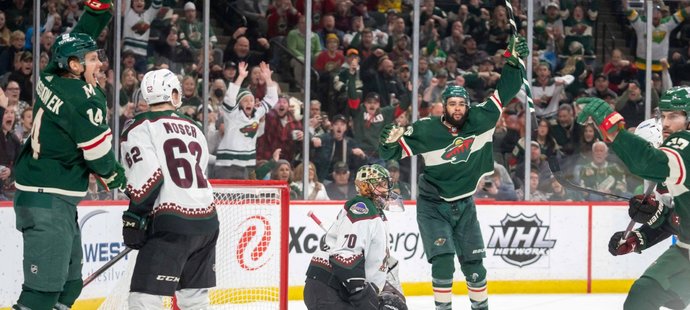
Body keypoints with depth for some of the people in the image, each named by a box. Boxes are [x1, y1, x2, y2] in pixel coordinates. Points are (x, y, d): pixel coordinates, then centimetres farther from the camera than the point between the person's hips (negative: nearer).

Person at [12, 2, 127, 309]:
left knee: (69, 283, 15)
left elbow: (77, 38, 21)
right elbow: (97, 147, -9)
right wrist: (113, 174, 10)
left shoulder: (52, 78, 5)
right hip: (47, 201, -10)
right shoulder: (81, 97, -18)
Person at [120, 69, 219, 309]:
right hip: (207, 219, 7)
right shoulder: (194, 129, 18)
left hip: (173, 223, -7)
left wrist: (134, 218, -7)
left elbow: (148, 178, -14)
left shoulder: (139, 128, -3)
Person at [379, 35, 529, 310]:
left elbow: (504, 93, -5)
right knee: (443, 259, -15)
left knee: (474, 261, 9)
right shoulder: (426, 130, -17)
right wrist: (389, 143, -32)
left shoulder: (480, 120, -10)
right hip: (433, 206, -3)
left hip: (464, 205, 3)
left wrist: (514, 61, -15)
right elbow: (396, 152, -11)